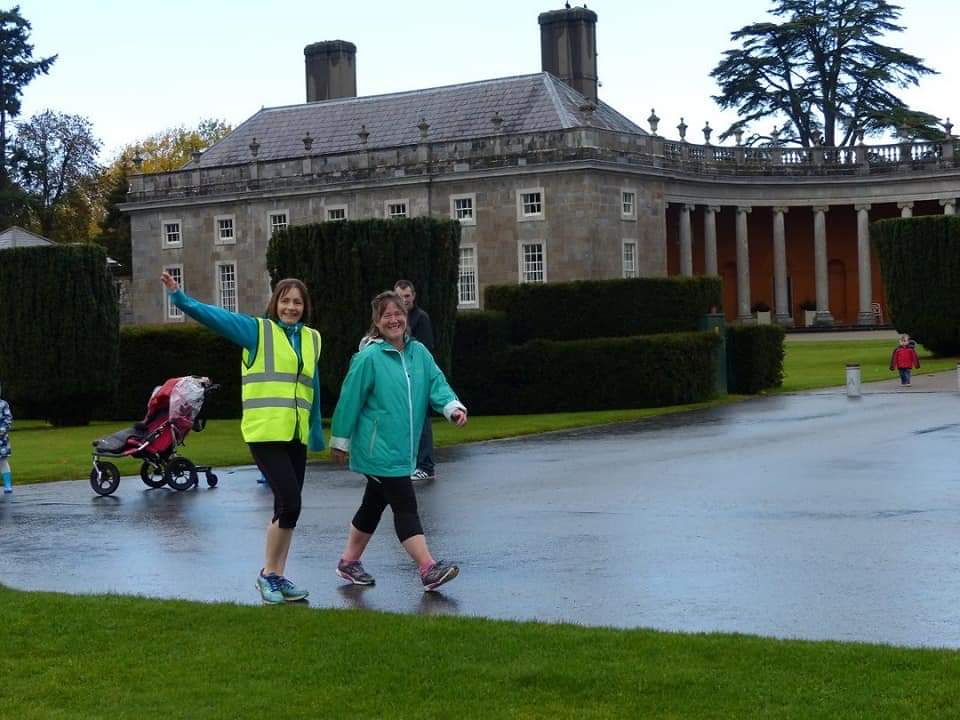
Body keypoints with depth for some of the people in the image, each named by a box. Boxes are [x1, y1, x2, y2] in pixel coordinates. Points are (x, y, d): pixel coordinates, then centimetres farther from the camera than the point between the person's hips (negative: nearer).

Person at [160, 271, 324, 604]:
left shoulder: (312, 339, 14)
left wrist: (316, 433, 21)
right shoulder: (257, 330, -1)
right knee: (289, 502, -13)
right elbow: (214, 316, -12)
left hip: (296, 436, 6)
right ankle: (269, 573, 3)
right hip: (265, 433, -6)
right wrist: (179, 296, -24)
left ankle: (277, 576, 20)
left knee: (288, 507, 9)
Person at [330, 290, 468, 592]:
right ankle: (429, 569, -14)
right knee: (405, 506, -11)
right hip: (377, 450, -7)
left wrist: (453, 407, -19)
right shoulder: (369, 358, -11)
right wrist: (340, 441, -1)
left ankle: (349, 562, 31)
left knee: (374, 505, 17)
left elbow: (436, 383, 1)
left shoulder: (418, 352, 6)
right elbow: (349, 400, -6)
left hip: (402, 450, 7)